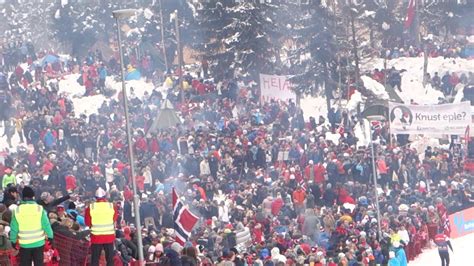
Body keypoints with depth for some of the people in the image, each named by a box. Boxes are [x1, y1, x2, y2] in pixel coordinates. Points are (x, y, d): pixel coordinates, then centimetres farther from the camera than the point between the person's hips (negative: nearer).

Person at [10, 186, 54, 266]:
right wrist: (50, 237, 7)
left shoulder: (17, 210, -7)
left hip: (24, 244, 1)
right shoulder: (39, 209, -11)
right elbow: (46, 225, -6)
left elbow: (14, 228, -1)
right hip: (38, 242, -1)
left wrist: (13, 241, 12)